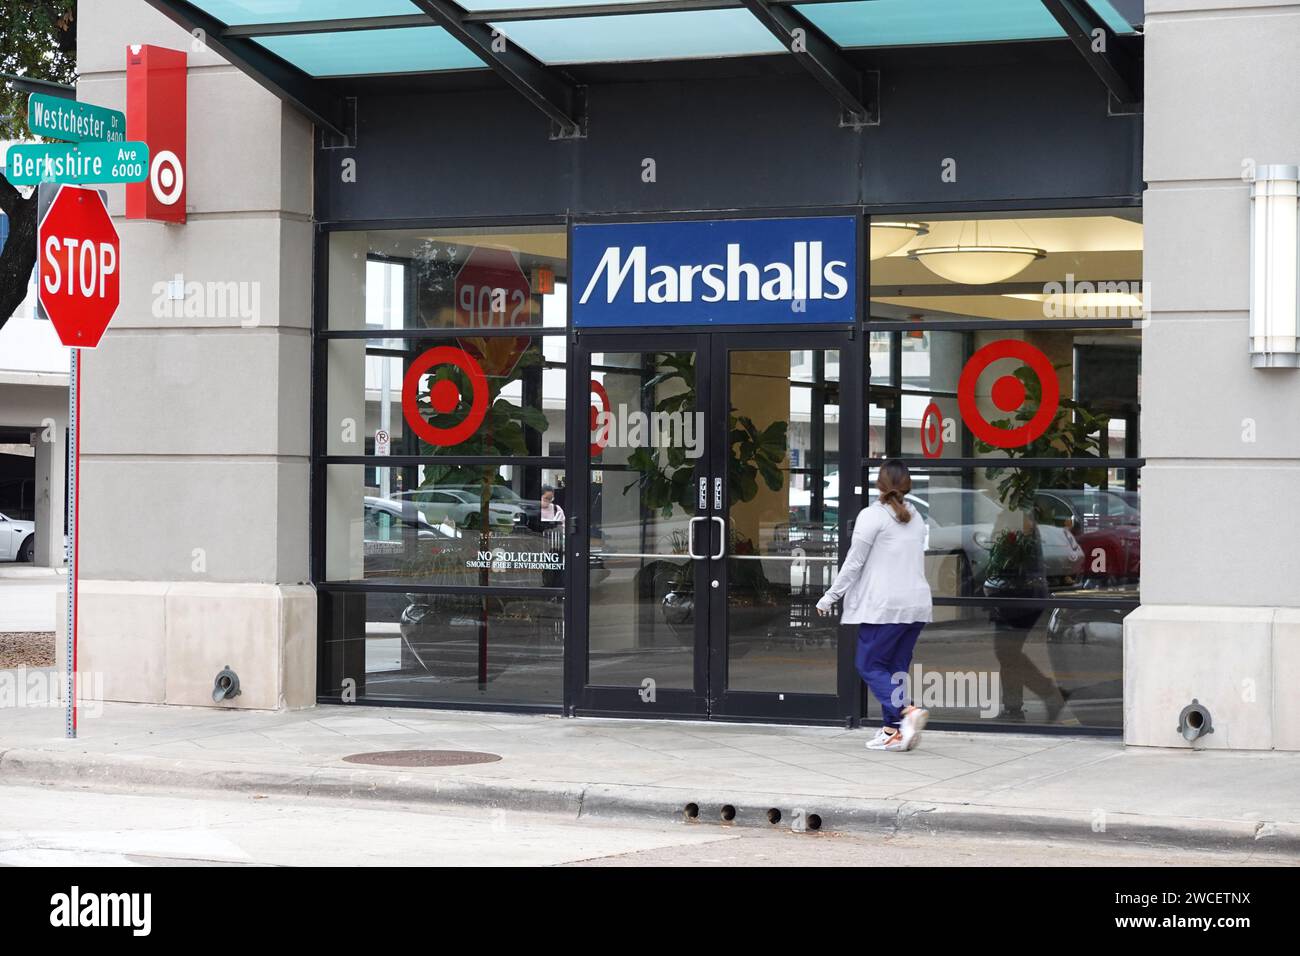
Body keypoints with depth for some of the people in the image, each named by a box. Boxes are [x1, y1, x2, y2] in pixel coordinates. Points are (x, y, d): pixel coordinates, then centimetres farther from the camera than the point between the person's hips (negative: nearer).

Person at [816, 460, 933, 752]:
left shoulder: (873, 515, -6)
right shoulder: (916, 518, 16)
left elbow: (854, 563, -7)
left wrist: (830, 597, -1)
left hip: (884, 605, -7)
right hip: (917, 605, 7)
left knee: (870, 664, -1)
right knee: (895, 667, 11)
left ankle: (907, 711, -20)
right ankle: (894, 730, 6)